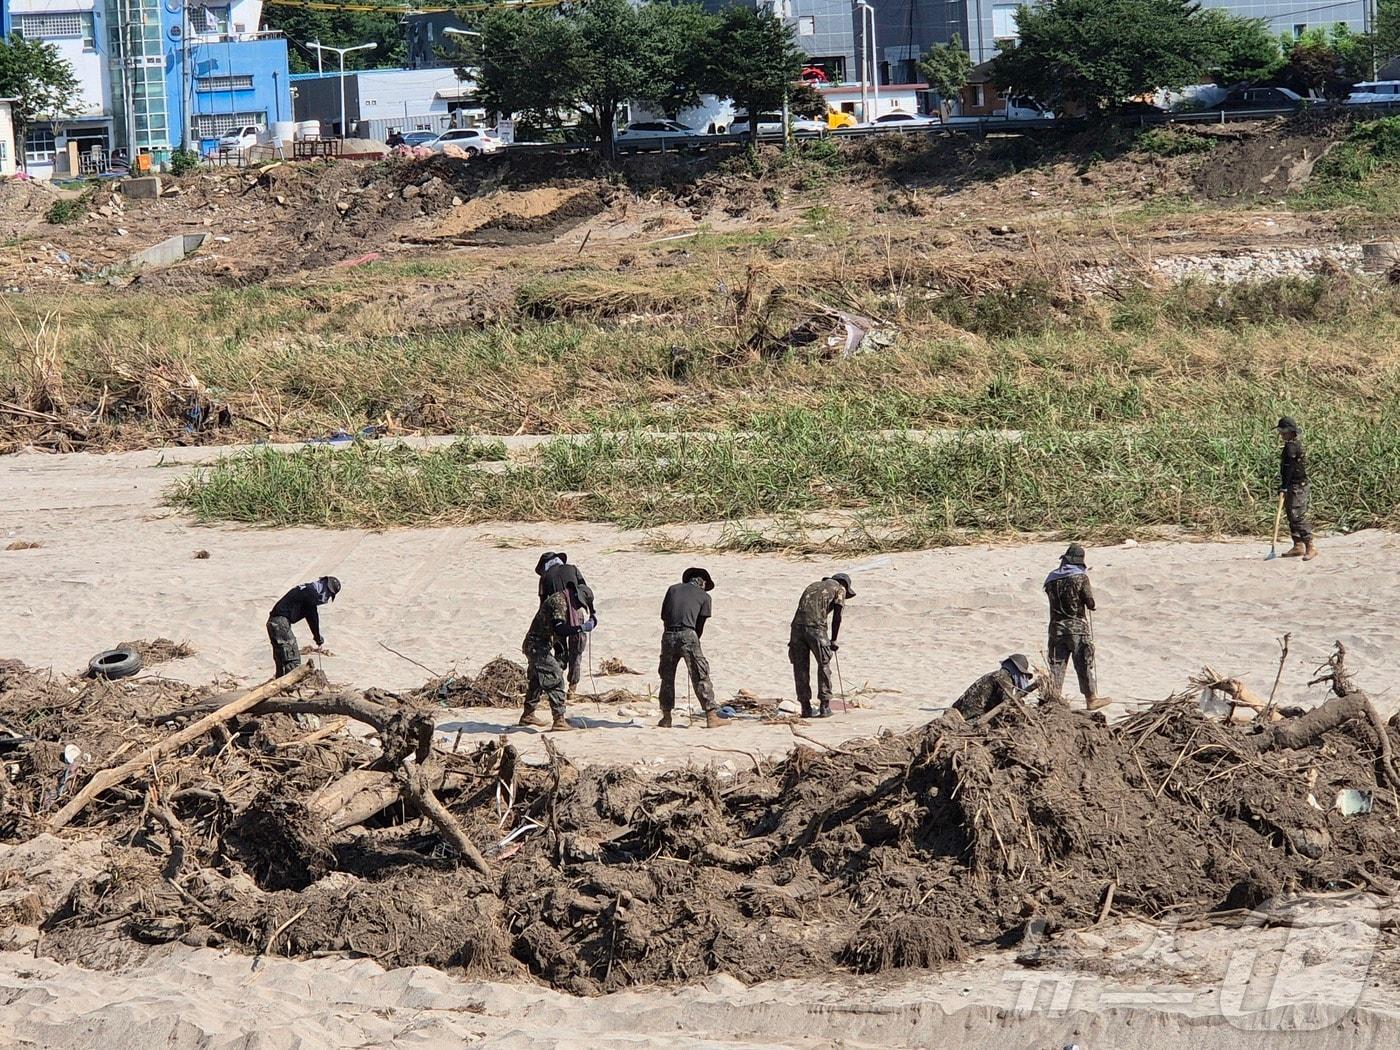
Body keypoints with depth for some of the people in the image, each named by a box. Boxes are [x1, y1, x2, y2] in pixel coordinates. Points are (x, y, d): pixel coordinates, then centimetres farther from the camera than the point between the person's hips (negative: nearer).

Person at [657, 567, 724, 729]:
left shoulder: (673, 589, 19)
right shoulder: (704, 596, 12)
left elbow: (663, 616, 17)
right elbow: (700, 625, 10)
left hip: (668, 635, 3)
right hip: (688, 634, -3)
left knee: (667, 677, 14)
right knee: (700, 676, 1)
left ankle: (666, 718, 18)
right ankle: (711, 716, -2)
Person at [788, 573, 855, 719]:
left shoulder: (812, 586, 31)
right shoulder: (839, 588, 16)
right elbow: (837, 617, 6)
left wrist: (793, 639, 27)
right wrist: (833, 640, 12)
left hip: (797, 625, 4)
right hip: (816, 626, -4)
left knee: (800, 668, 10)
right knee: (824, 665, 10)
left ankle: (805, 708, 11)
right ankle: (824, 706, 8)